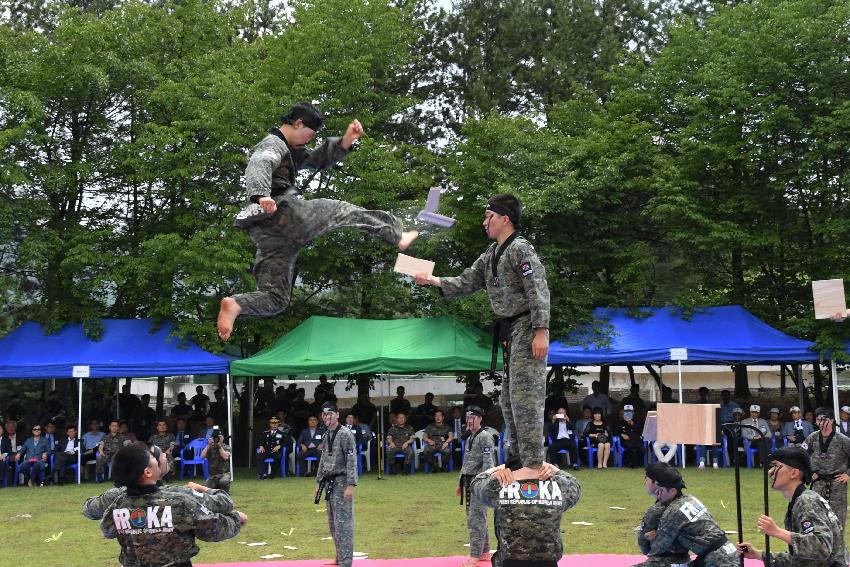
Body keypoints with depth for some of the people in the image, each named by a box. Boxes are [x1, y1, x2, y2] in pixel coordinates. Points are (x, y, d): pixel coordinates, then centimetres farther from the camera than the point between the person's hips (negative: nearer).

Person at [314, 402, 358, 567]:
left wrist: (350, 485, -22)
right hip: (329, 484, 9)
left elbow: (352, 461, -17)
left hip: (341, 483, -9)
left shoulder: (345, 434, -13)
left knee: (343, 523, -8)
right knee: (333, 523, 15)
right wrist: (319, 483, 18)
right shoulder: (327, 435, 13)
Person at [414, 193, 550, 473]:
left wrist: (541, 331, -24)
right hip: (509, 330, 10)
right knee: (509, 398, 13)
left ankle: (534, 464, -8)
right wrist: (433, 280, 6)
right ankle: (518, 459, 22)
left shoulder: (520, 248, -12)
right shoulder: (490, 256, 16)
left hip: (526, 329, -10)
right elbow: (466, 282, 17)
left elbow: (538, 291, -18)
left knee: (525, 396, -12)